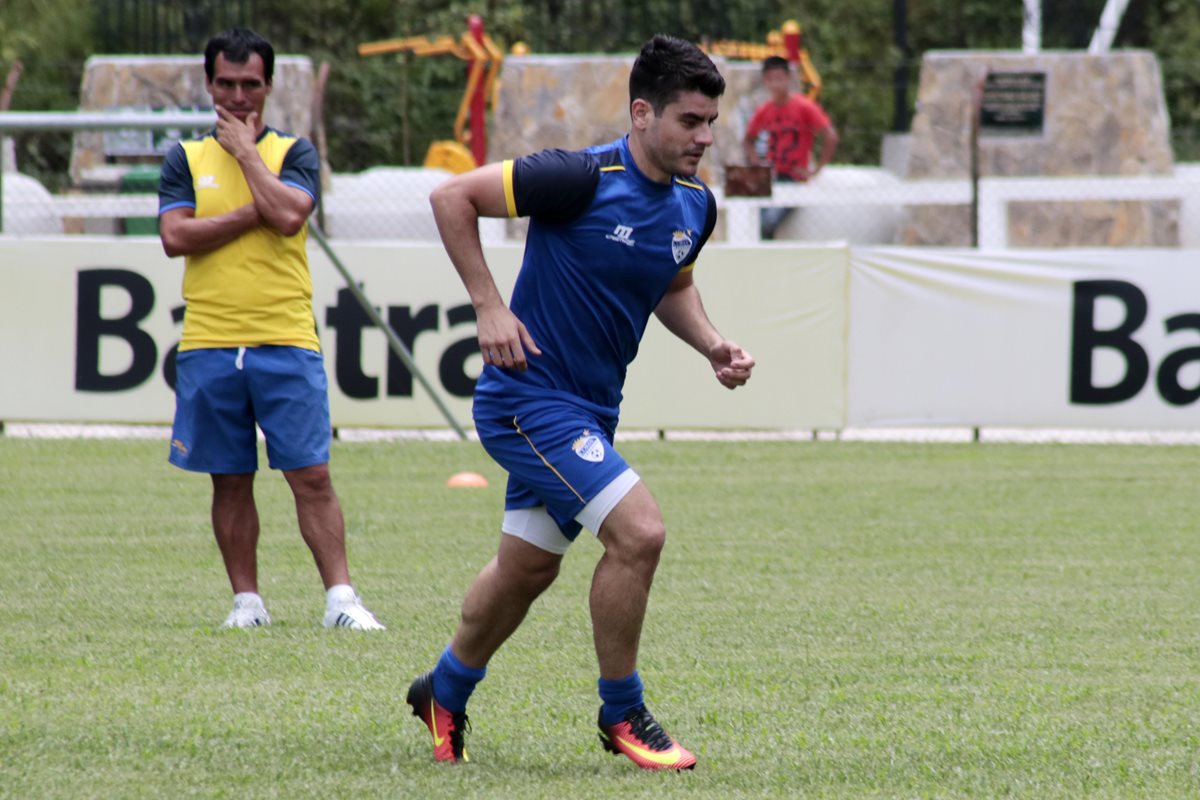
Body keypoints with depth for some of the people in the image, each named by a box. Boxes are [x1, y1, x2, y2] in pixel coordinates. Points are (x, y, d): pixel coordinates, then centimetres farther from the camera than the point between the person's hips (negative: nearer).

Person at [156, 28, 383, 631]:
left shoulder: (294, 153, 8)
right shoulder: (186, 159, 11)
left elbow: (288, 216, -12)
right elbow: (175, 236, -4)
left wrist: (246, 150, -4)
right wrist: (255, 214, -9)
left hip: (286, 342, -1)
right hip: (208, 347, 2)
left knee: (311, 475, -6)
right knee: (230, 482, 5)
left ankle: (340, 598, -6)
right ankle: (246, 600, 12)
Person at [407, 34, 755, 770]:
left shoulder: (695, 205, 2)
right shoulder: (583, 181, -22)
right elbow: (453, 197, -15)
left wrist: (712, 345, 3)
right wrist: (490, 306, -18)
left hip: (591, 408, 9)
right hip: (530, 397, -9)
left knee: (528, 570, 19)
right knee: (639, 532, -18)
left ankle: (445, 694, 42)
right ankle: (622, 715, -3)